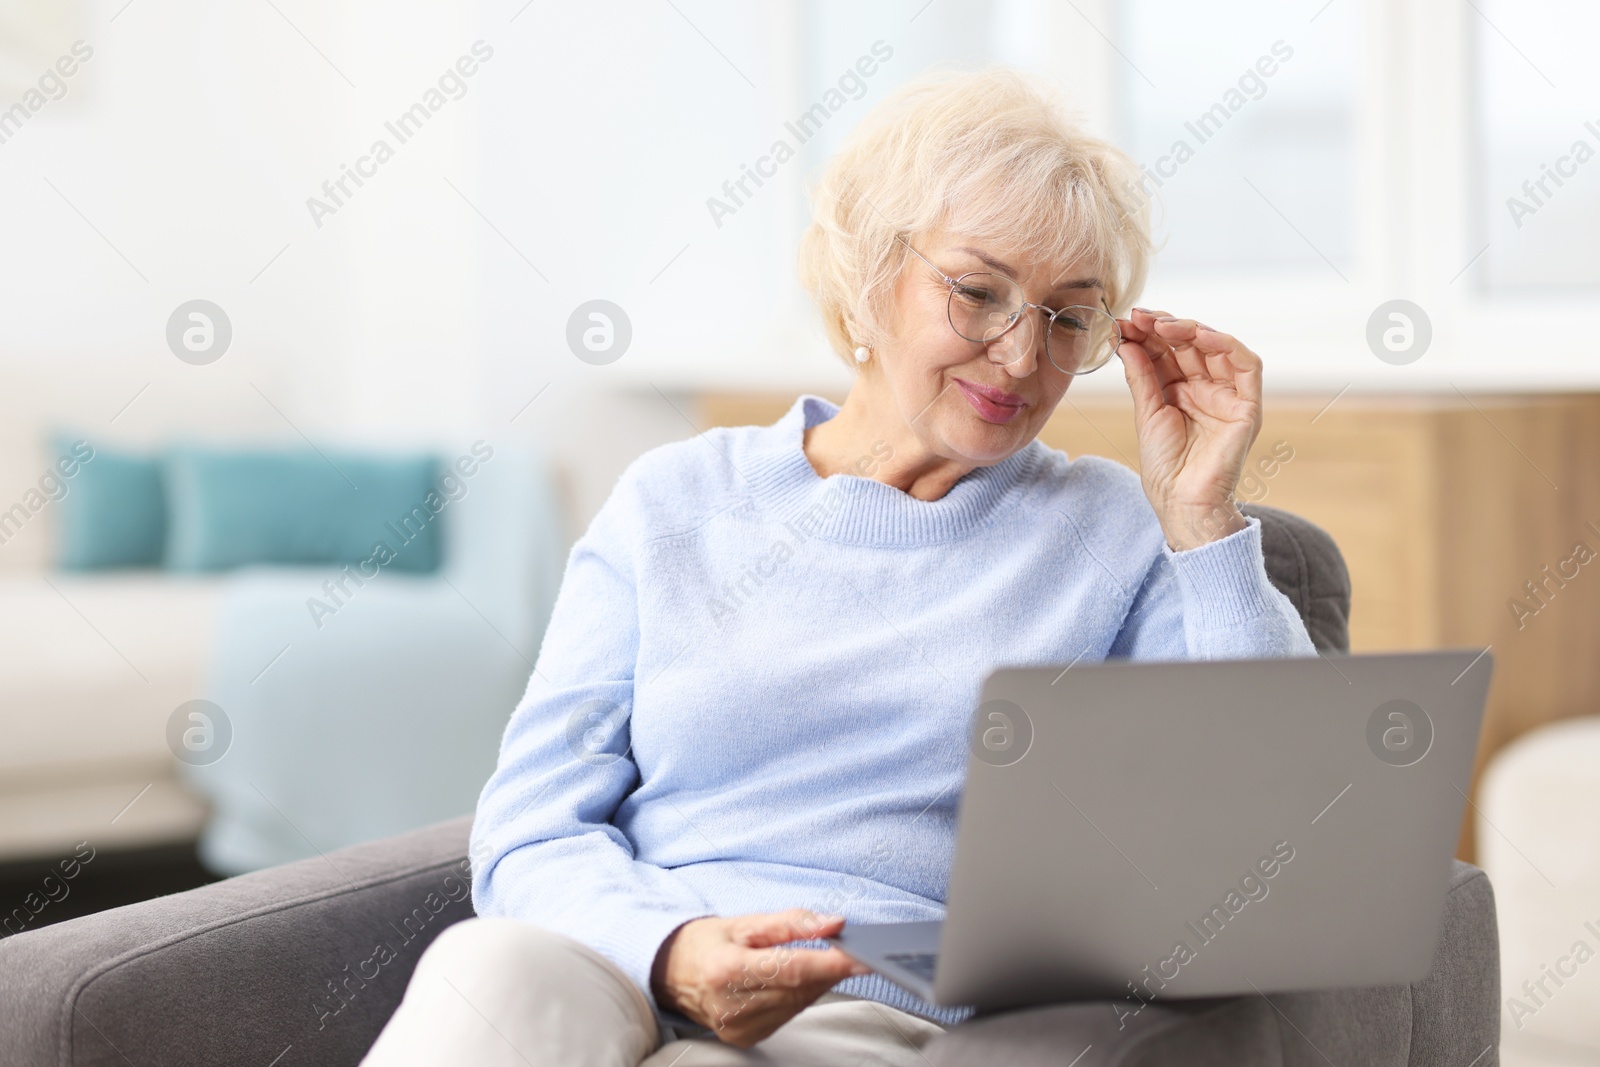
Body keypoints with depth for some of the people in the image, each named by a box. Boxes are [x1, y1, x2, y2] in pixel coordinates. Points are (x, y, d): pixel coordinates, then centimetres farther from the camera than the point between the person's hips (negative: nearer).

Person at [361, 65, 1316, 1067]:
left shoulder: (1111, 533, 16)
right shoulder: (675, 502, 17)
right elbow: (533, 831, 9)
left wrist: (1202, 512, 3)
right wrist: (669, 950, -13)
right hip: (611, 976, 3)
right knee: (491, 973, -34)